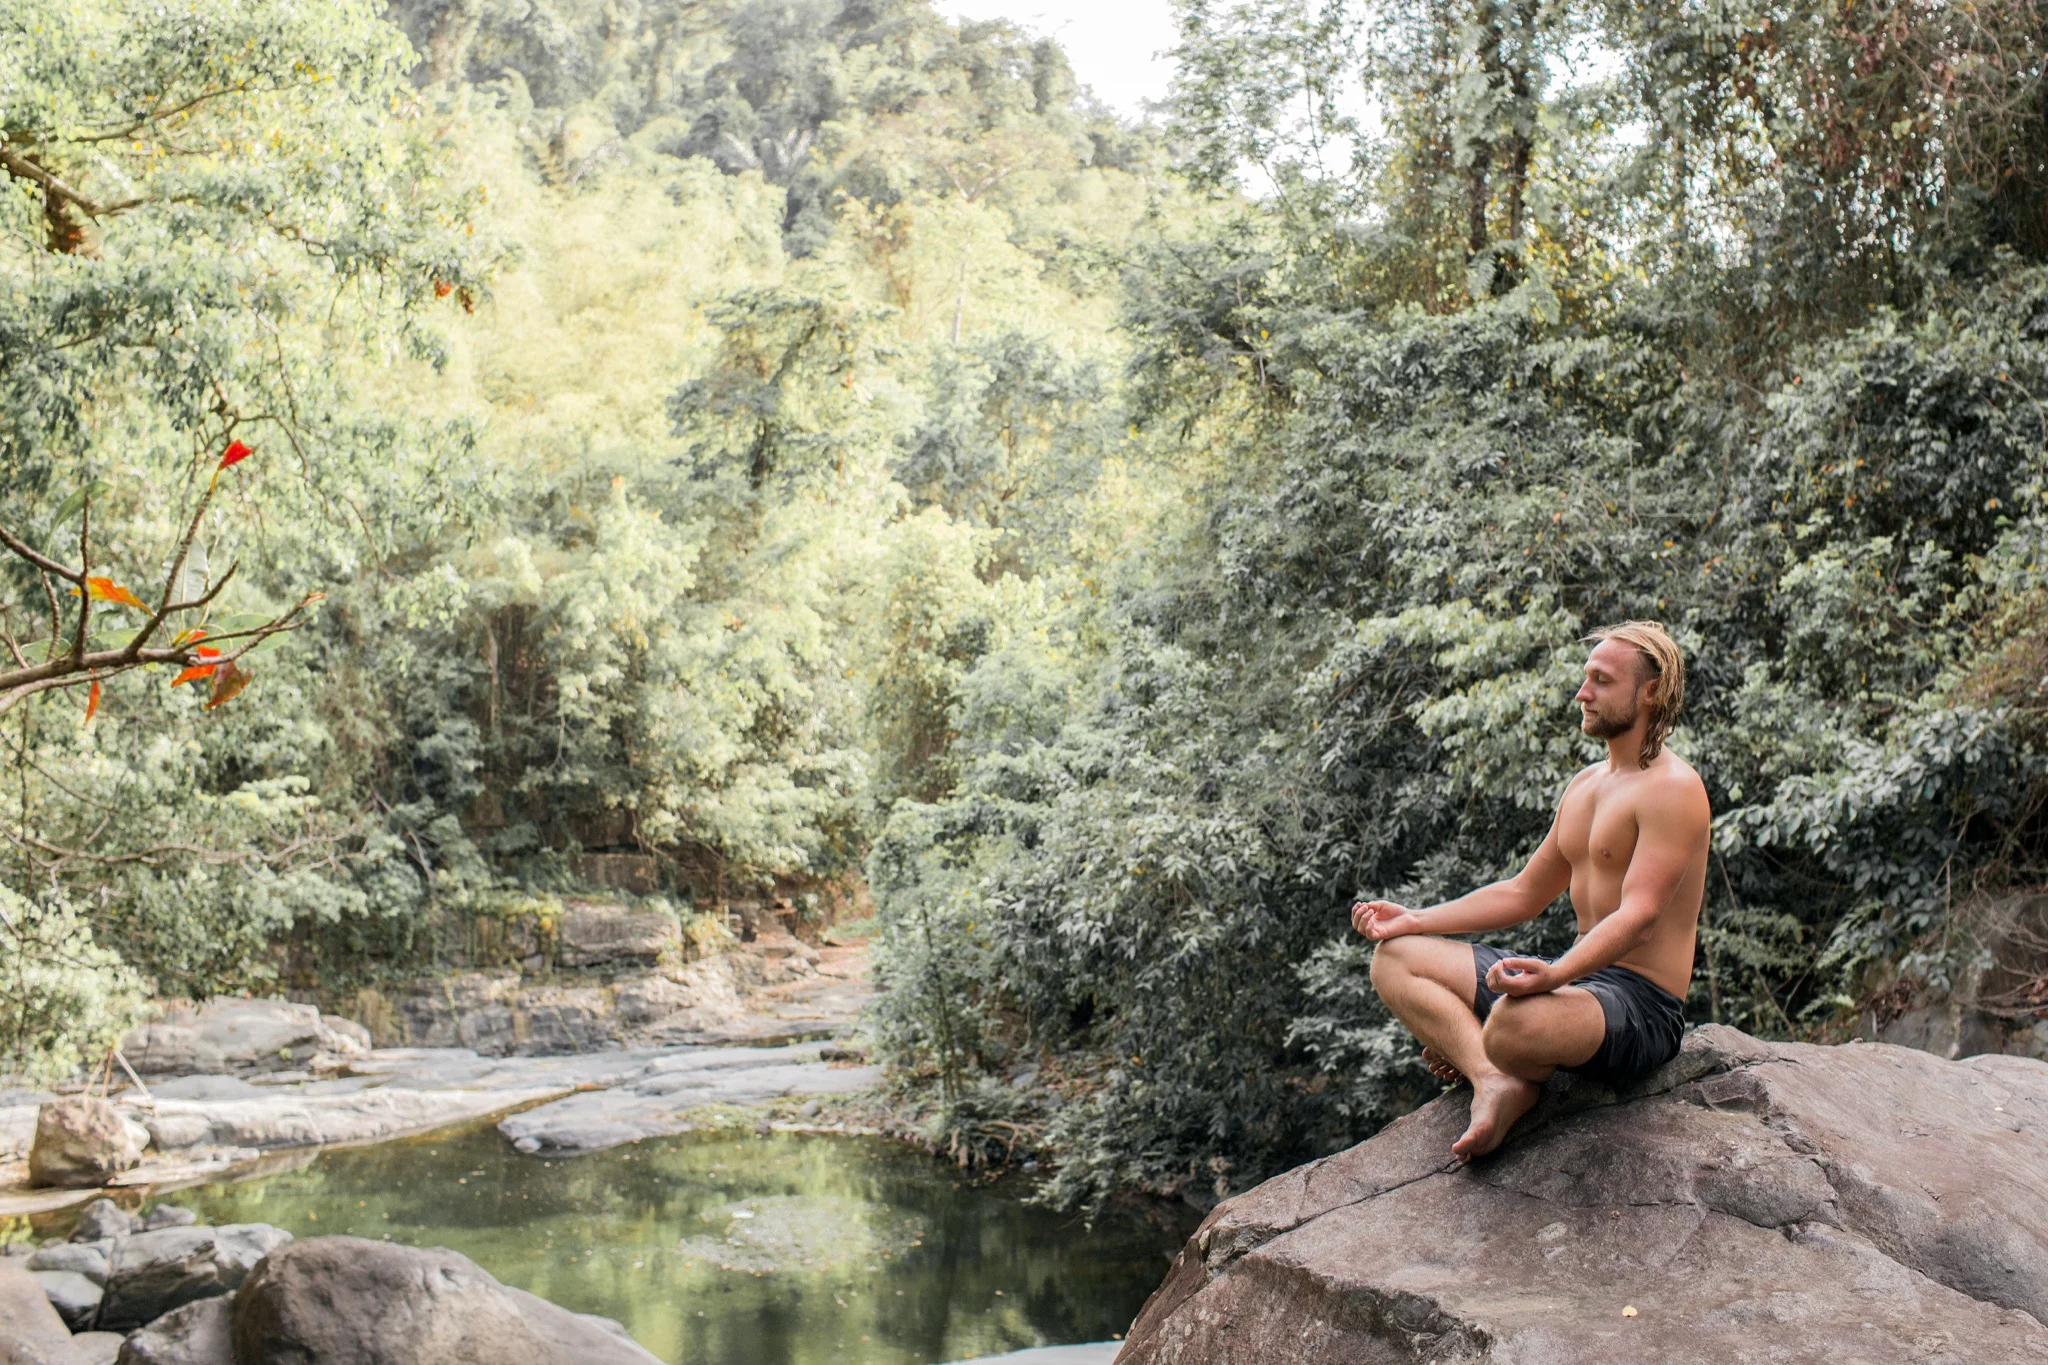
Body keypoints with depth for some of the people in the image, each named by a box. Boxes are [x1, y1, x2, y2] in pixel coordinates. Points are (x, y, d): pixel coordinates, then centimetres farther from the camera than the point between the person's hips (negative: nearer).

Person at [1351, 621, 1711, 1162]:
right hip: (1576, 980, 10)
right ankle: (1494, 1078, -20)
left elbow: (1638, 916, -24)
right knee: (1394, 958, 2)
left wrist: (1554, 974, -41)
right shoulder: (1587, 783, 16)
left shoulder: (1673, 787, -13)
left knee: (1514, 1022, -41)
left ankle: (1474, 1054, -3)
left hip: (1642, 1002, -9)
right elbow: (1524, 893, 23)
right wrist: (1414, 920, 14)